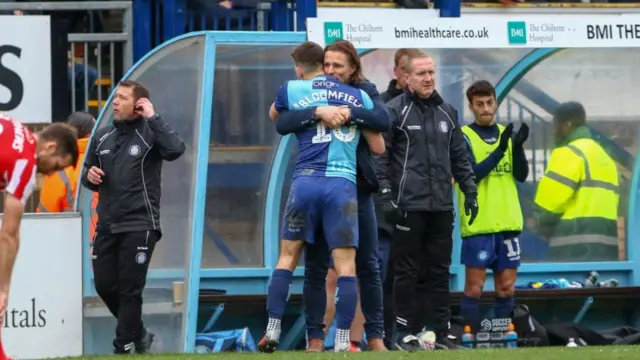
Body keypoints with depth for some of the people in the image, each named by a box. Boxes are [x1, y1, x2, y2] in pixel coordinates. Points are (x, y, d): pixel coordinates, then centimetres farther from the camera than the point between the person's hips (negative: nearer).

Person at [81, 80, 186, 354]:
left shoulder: (149, 135, -6)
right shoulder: (102, 138, 11)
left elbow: (175, 150, -27)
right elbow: (88, 174, 21)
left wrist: (153, 118, -21)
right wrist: (89, 176, -2)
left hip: (139, 226, -6)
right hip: (107, 226, 6)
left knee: (129, 290, -5)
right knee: (104, 286, 7)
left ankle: (125, 348, 3)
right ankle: (138, 334, 27)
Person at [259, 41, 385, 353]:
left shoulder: (292, 91, 7)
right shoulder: (359, 97, 12)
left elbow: (274, 116, 29)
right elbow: (379, 147, 15)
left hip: (305, 182, 0)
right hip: (343, 184, 0)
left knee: (287, 257, 12)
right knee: (346, 266, 0)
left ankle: (272, 332, 9)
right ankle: (342, 341, -5)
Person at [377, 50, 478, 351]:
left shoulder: (447, 112, 14)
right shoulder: (394, 112, -3)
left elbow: (460, 157, 20)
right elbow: (380, 156, -6)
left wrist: (470, 191, 14)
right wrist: (387, 196, -12)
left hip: (442, 207, 5)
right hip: (409, 206, -5)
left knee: (440, 272, 7)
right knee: (407, 272, -1)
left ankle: (441, 332, 11)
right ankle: (406, 333, 3)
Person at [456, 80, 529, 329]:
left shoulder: (506, 134, 13)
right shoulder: (464, 137, -2)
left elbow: (521, 175, 4)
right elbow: (471, 174, -15)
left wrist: (518, 146, -14)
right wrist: (499, 151, -24)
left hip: (508, 222, 5)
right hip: (477, 225, -5)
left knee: (507, 287, 6)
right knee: (474, 286, -4)